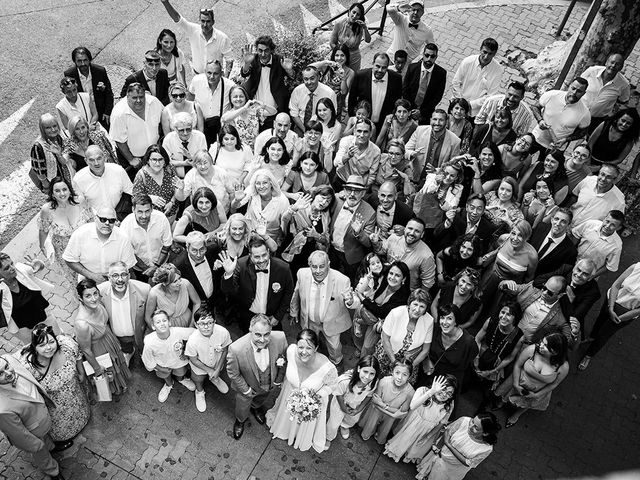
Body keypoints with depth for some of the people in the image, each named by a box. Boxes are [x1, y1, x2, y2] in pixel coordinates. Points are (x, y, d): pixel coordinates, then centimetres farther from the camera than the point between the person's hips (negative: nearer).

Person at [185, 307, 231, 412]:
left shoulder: (223, 332, -35)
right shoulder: (192, 340, -39)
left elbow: (225, 350, -14)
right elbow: (193, 359, -19)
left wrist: (217, 369, -12)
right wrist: (209, 370, -14)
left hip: (217, 363, 2)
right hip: (200, 366, -2)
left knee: (216, 375, 33)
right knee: (199, 380, 26)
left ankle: (214, 379, 69)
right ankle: (200, 392, 61)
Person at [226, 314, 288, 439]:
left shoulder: (280, 338, -34)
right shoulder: (236, 349, -41)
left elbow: (285, 359, -12)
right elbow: (233, 373, -21)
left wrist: (278, 381, -3)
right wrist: (246, 390, -13)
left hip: (272, 386, 3)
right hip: (248, 386, -2)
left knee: (267, 404, 35)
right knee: (242, 411, 28)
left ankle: (257, 409, 71)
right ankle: (240, 421, 64)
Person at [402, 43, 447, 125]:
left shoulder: (441, 73, -12)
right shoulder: (412, 68, -9)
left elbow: (438, 96, -8)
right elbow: (404, 90, -4)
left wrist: (422, 112, -14)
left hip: (426, 113, -1)